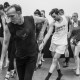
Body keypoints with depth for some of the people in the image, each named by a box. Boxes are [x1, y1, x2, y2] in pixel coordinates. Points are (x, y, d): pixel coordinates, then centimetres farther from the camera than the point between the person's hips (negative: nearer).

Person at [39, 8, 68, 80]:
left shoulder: (66, 18, -7)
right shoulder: (53, 24, -8)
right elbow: (48, 34, -14)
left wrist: (69, 33, 10)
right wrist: (43, 43, -25)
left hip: (62, 43, -2)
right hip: (54, 42, 2)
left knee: (55, 59, -8)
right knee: (55, 59, 10)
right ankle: (60, 73, 32)